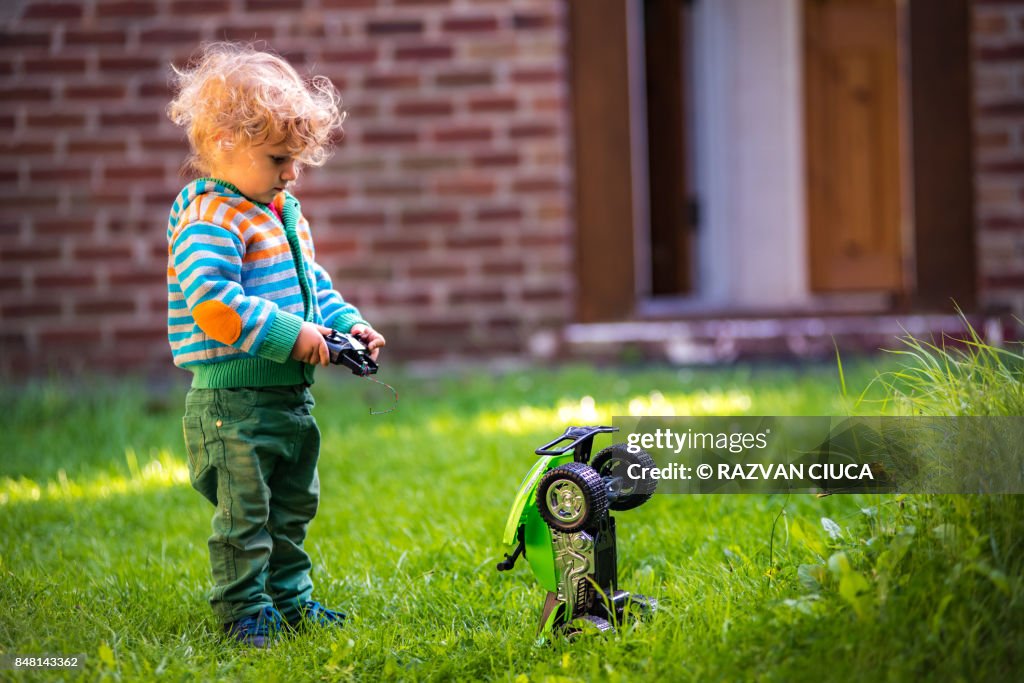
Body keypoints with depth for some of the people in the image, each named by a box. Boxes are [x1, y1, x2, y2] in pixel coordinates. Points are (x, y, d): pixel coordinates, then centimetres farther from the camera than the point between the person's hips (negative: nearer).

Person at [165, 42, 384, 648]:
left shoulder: (285, 211, 14)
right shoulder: (211, 218, -17)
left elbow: (313, 282, 24)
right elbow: (210, 300, -28)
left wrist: (347, 324, 7)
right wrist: (290, 334, -28)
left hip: (290, 393, 9)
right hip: (233, 399, -9)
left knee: (293, 504, 18)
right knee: (245, 511, -4)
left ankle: (291, 599, 30)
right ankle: (244, 610, 6)